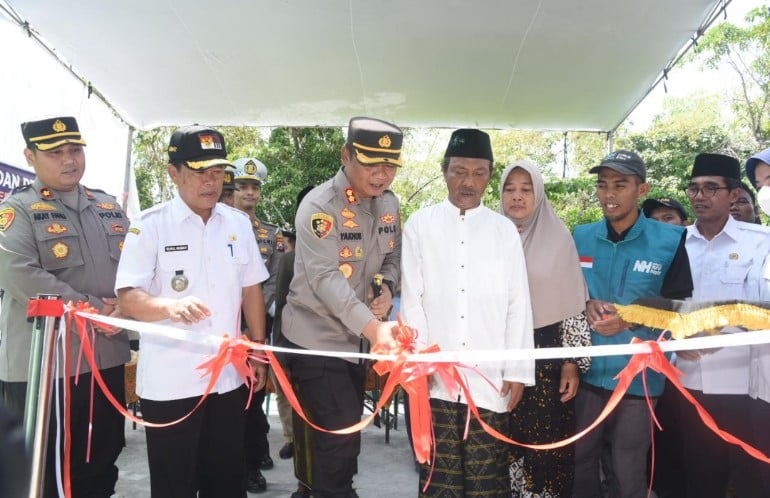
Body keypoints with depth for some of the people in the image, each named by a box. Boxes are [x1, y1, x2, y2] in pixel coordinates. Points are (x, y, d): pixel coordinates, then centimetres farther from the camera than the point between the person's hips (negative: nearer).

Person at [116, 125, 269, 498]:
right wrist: (172, 306, -34)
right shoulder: (150, 225, -8)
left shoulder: (239, 223, 5)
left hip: (228, 375, 4)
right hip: (169, 380, -4)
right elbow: (128, 297, -14)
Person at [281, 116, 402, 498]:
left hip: (355, 337, 7)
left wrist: (387, 287, -12)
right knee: (340, 435, -9)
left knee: (348, 430, 19)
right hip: (315, 337, -7)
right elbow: (325, 278, -31)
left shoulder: (389, 203, 1)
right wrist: (373, 327, -43)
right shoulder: (319, 205, -21)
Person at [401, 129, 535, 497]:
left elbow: (518, 305, 4)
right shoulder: (420, 225, 3)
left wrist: (517, 371, 0)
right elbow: (411, 300, 2)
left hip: (489, 378, 1)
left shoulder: (504, 230, 6)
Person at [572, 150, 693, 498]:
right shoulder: (580, 237, 4)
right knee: (580, 465, 15)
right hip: (586, 373, 2)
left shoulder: (671, 240, -4)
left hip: (638, 378, -2)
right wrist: (586, 306, -9)